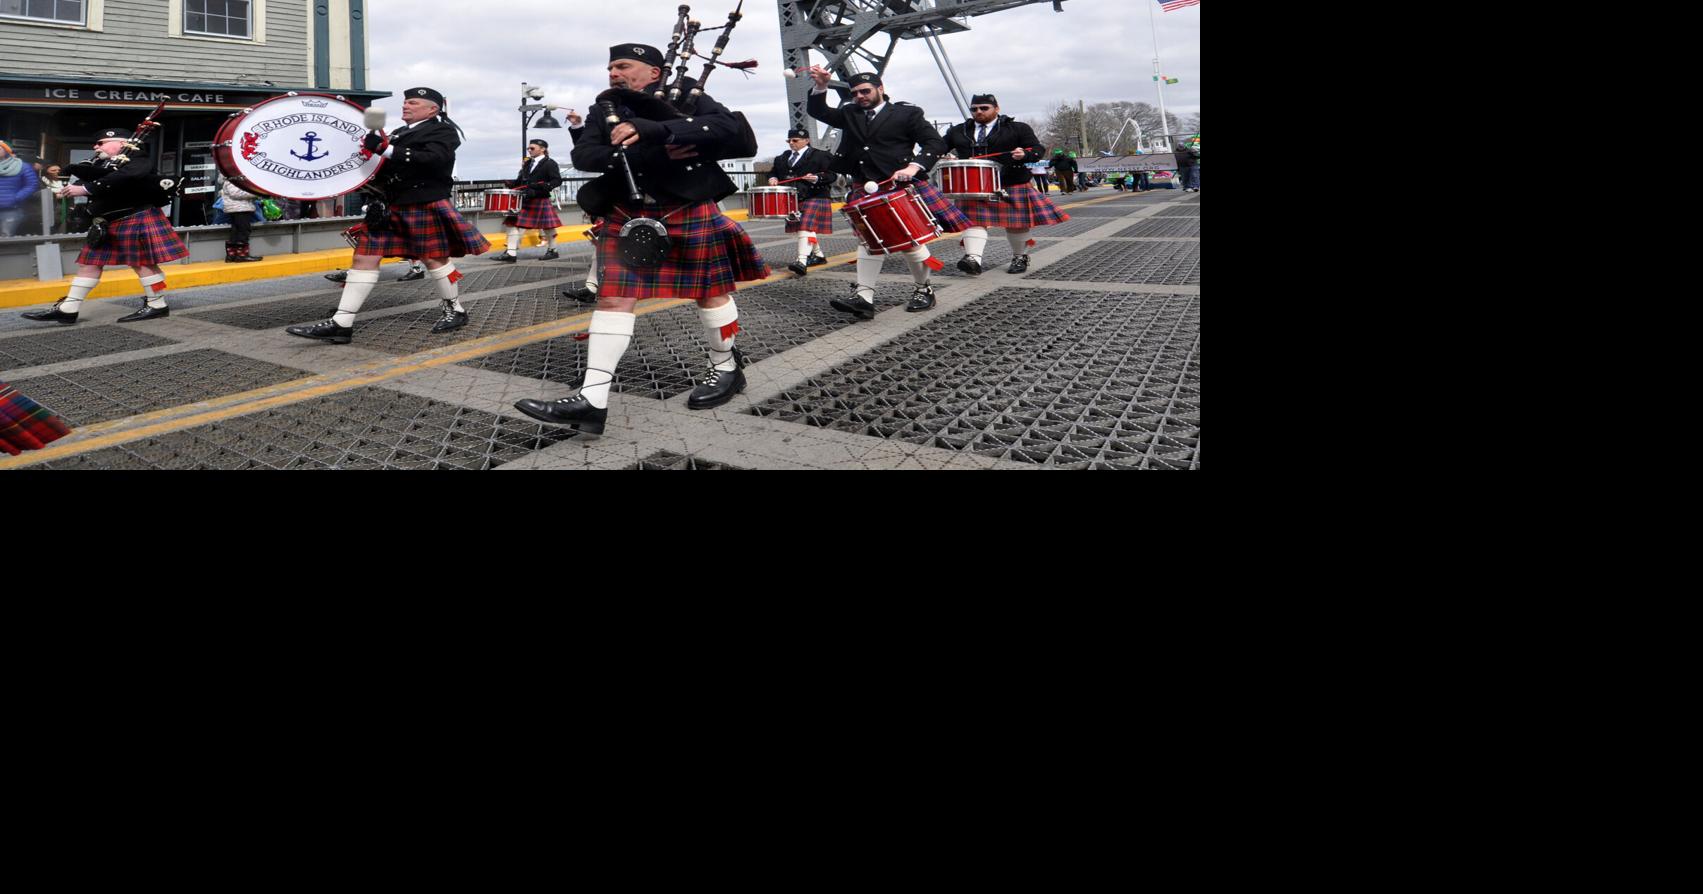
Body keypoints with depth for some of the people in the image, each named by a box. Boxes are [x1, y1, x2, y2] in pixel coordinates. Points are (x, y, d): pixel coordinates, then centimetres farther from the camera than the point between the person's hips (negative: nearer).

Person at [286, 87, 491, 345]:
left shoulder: (443, 131, -3)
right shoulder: (398, 134, 22)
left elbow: (433, 159, -21)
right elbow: (385, 169, 25)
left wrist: (387, 150, -24)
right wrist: (372, 152, 2)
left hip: (425, 207, -7)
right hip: (389, 207, 7)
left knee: (435, 259, 1)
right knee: (364, 258, -1)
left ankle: (456, 311, 24)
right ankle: (341, 324, -3)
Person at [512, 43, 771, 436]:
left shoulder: (689, 100, 1)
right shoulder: (606, 113, 11)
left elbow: (729, 128, -17)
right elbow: (584, 156, -4)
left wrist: (653, 131, -27)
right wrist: (654, 153, -19)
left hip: (690, 214, -3)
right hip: (627, 219, 3)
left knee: (710, 292, 8)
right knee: (613, 298, -5)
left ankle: (727, 369, 31)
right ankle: (591, 400, -8)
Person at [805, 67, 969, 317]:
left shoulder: (907, 113, -3)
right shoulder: (850, 114, 12)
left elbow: (935, 143, -7)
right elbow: (817, 111, 12)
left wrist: (914, 166, -23)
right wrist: (821, 87, -7)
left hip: (900, 187, -4)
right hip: (866, 190, 4)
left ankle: (924, 289, 20)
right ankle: (863, 296, -8)